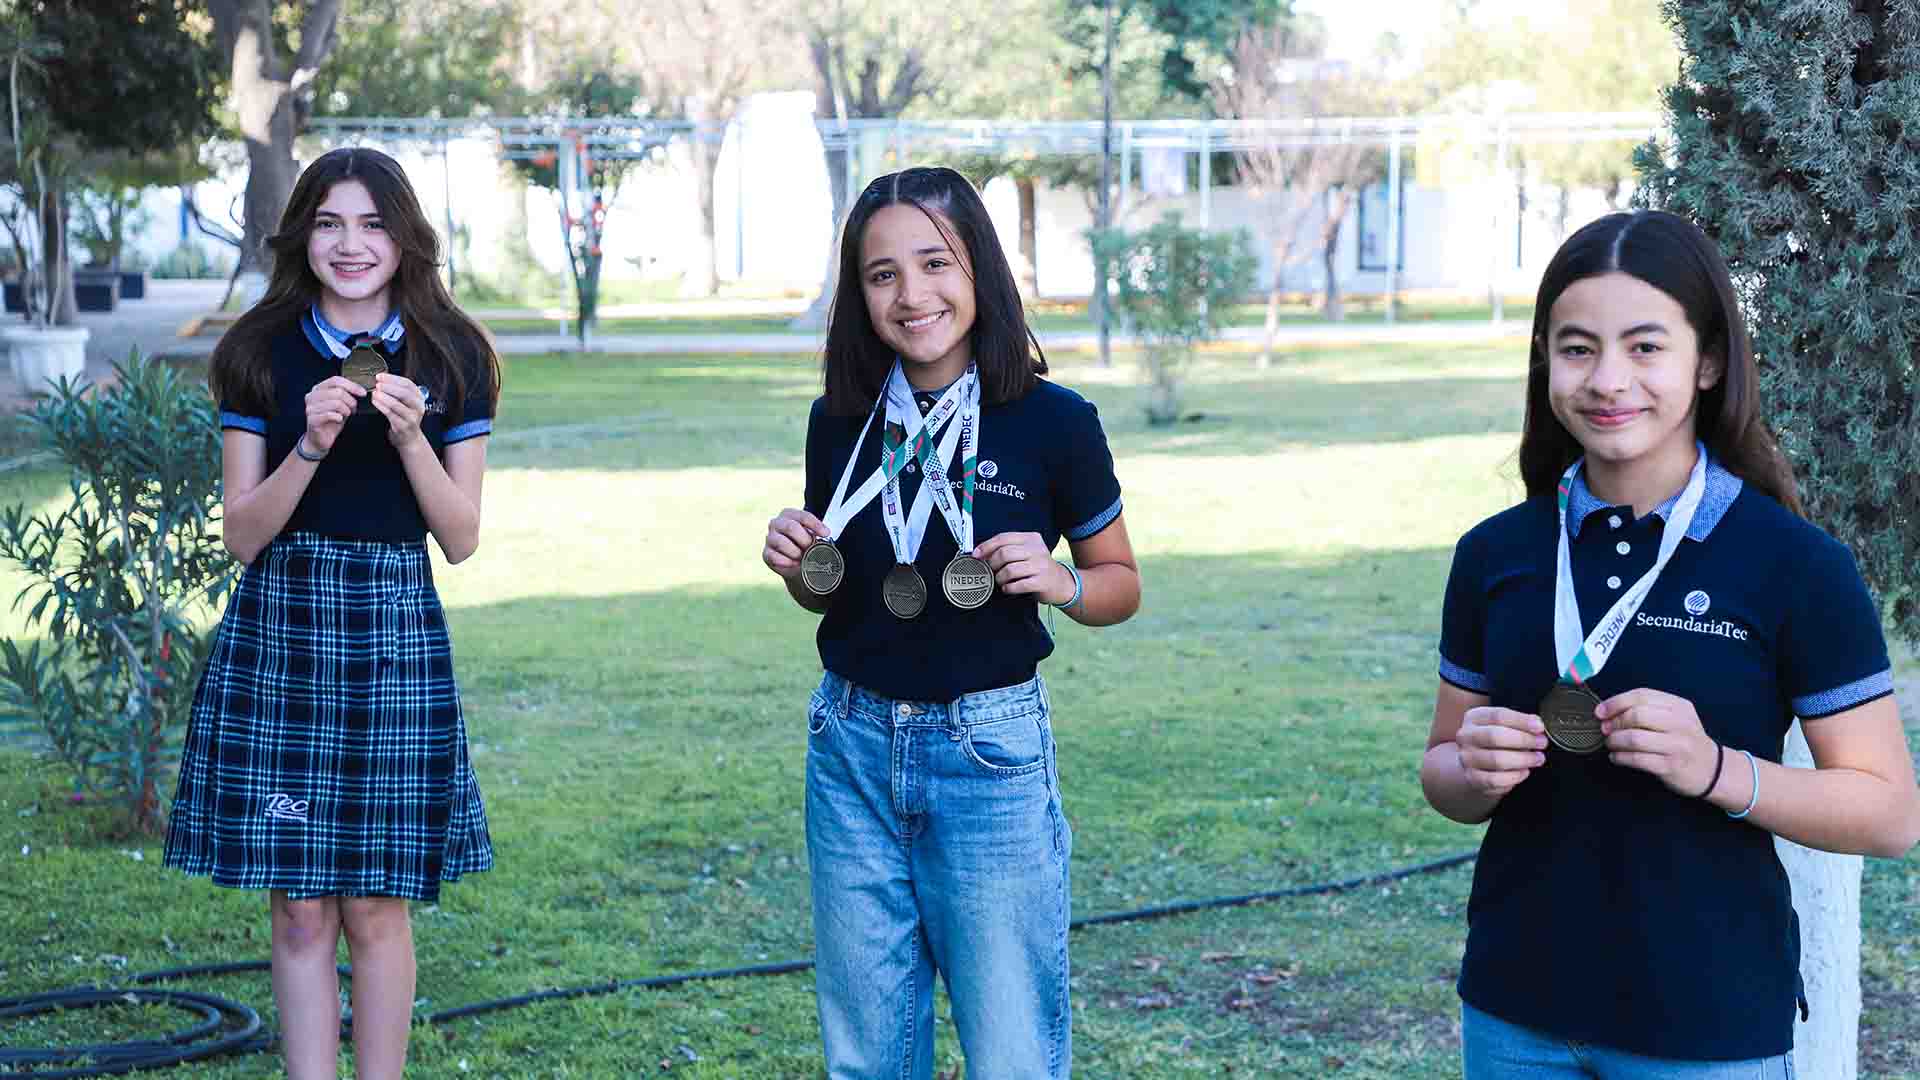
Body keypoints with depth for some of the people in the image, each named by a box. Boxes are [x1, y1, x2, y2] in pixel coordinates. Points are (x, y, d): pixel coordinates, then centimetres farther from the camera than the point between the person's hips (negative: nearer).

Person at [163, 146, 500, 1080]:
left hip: (394, 631, 0)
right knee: (300, 909, 3)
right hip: (277, 630, 1)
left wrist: (411, 434, -14)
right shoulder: (263, 354, 3)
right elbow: (242, 536, 0)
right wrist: (312, 443, -16)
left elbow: (461, 539, 1)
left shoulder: (449, 359, 3)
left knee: (376, 907, 3)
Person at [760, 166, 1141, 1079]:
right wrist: (800, 568, -6)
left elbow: (1121, 583, 3)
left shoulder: (1051, 422, -9)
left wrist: (1057, 582, -17)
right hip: (854, 748, 3)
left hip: (990, 754, -3)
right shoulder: (841, 421, 2)